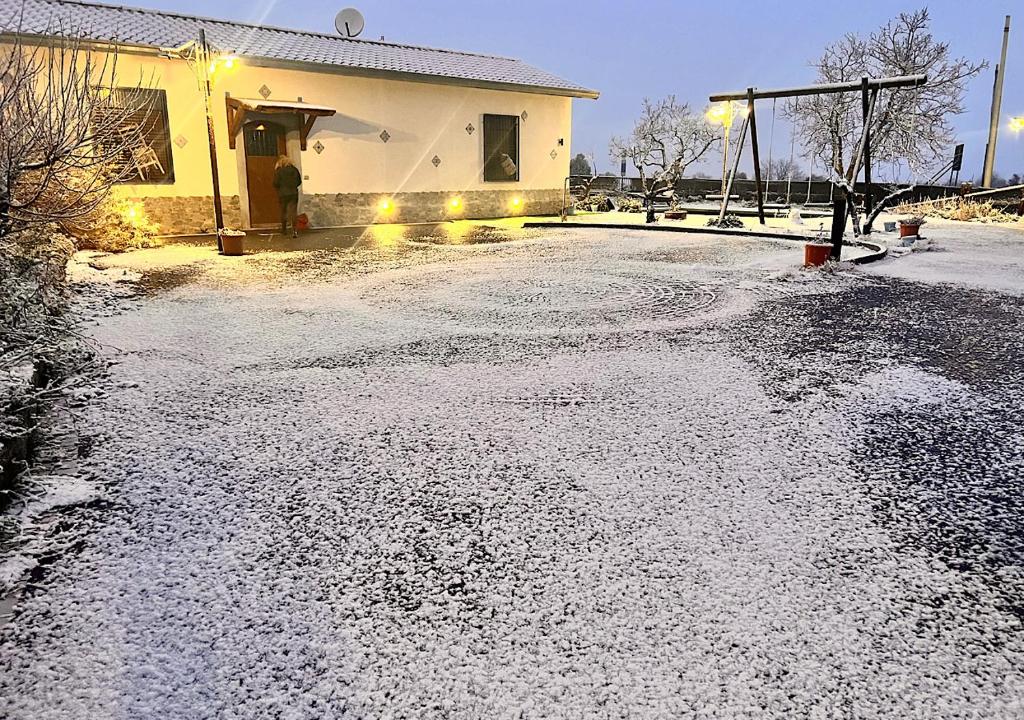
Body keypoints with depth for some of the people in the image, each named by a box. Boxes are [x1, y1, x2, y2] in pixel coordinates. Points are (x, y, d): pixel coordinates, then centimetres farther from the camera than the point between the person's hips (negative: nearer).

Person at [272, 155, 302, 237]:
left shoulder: (278, 171, -8)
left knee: (283, 212, 13)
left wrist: (279, 188, 12)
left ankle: (284, 230, 23)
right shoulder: (294, 170, -1)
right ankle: (294, 231, -11)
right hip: (293, 193, 1)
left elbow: (276, 184, -8)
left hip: (283, 194, -1)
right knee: (293, 212, -1)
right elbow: (299, 181, 7)